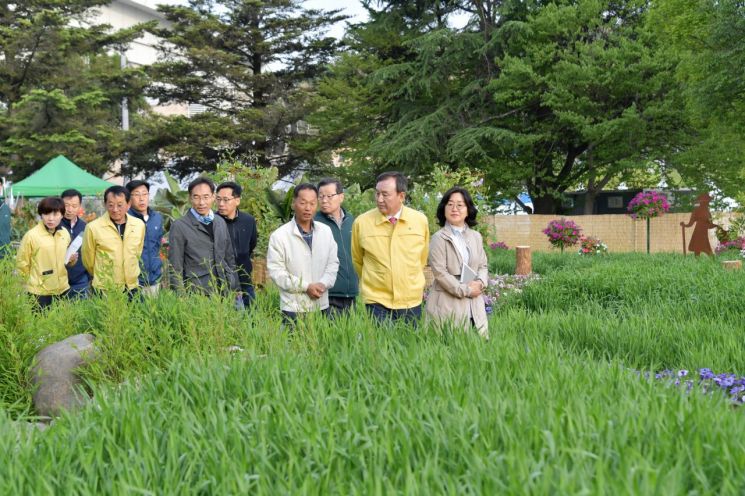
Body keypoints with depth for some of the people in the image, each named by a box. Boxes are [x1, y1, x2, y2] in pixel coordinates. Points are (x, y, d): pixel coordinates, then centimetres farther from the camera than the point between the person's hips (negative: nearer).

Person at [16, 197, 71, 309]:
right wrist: (35, 281, 2)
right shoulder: (32, 235, -14)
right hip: (40, 291, -4)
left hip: (62, 288, 5)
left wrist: (72, 259, -5)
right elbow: (22, 262, -5)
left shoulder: (65, 233, 2)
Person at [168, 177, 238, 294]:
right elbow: (175, 268, -4)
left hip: (225, 293, 5)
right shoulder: (179, 227, -5)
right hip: (196, 296, -5)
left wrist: (235, 289, 13)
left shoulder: (221, 222, 12)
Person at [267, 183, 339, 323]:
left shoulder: (326, 231, 7)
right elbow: (276, 271, -11)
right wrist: (306, 287, -17)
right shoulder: (279, 236, -7)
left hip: (321, 306, 4)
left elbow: (333, 263, 9)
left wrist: (323, 284, -11)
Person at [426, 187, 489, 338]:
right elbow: (440, 273, -11)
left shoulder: (476, 237, 13)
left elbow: (483, 265, 14)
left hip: (474, 305, 5)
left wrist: (480, 283, -7)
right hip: (448, 305, -5)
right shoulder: (439, 238, -4)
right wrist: (465, 290, -12)